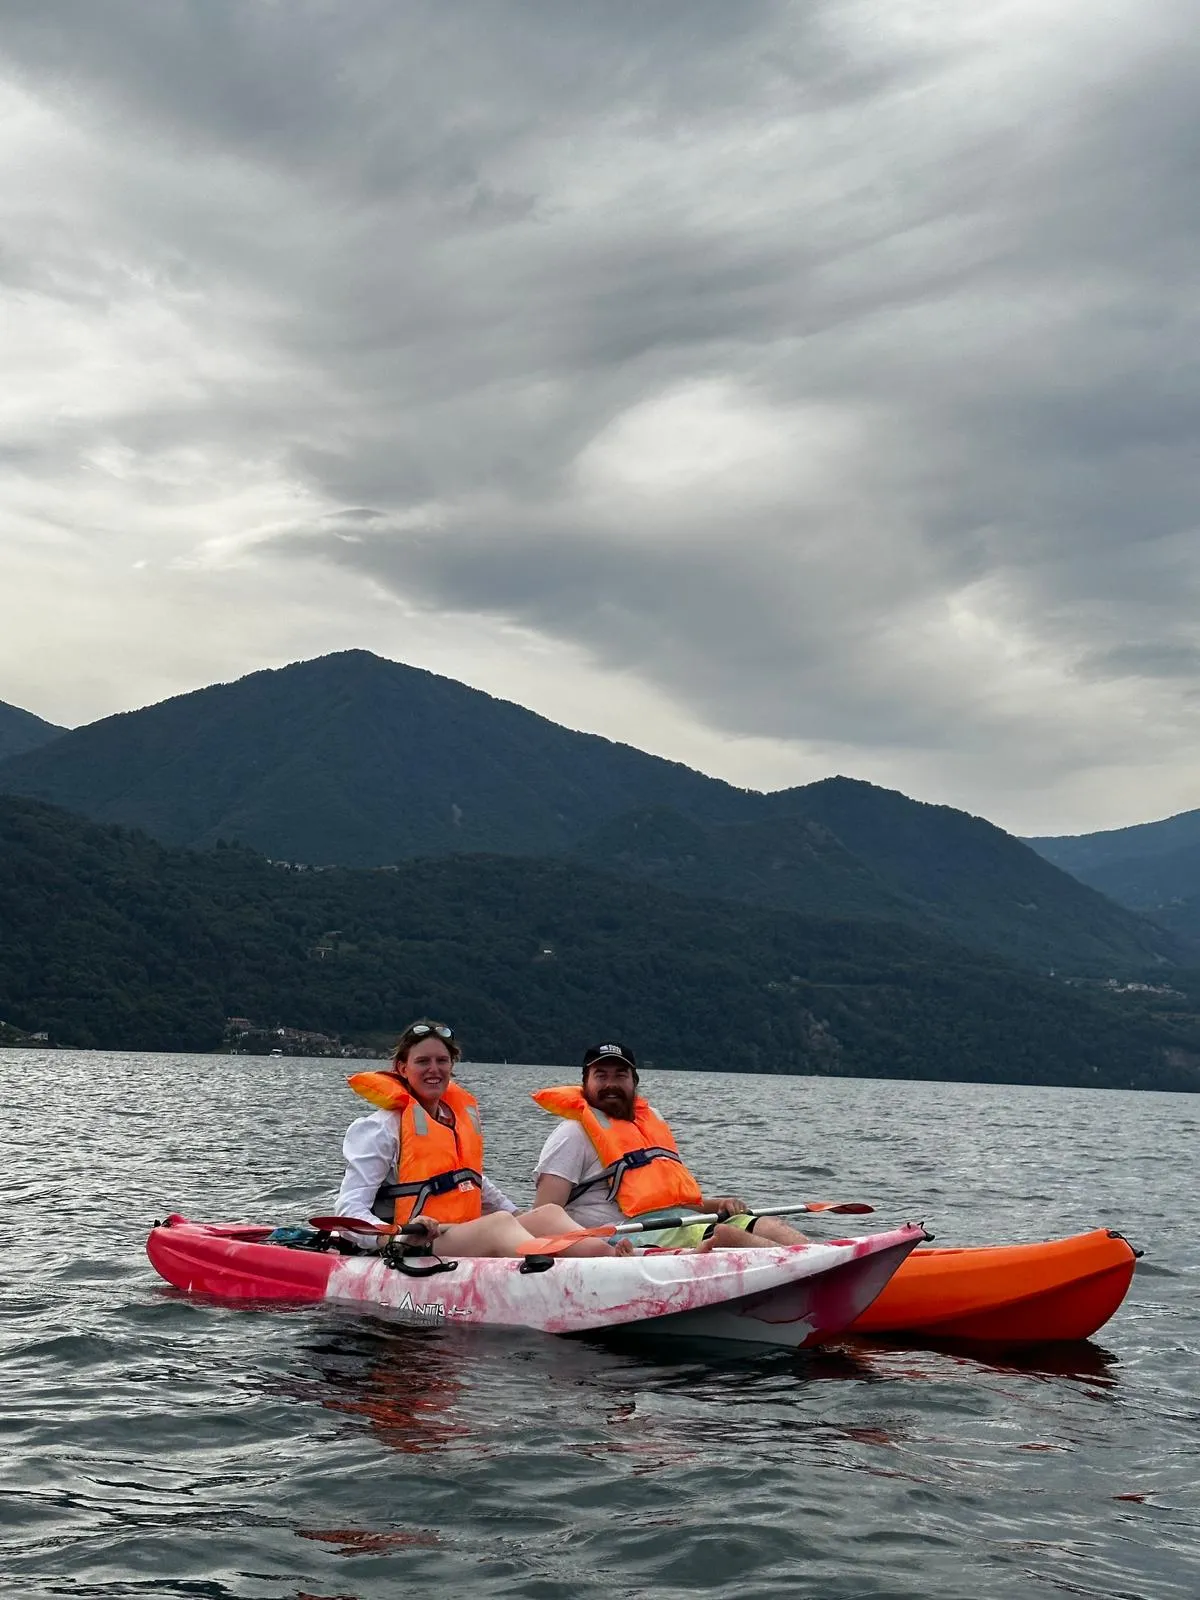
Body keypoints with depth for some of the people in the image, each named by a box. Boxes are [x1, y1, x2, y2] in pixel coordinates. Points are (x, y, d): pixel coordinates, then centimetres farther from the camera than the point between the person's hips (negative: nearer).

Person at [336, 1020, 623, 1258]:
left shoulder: (463, 1116, 20)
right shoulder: (383, 1127, -2)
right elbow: (349, 1209, -10)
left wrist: (521, 1217, 22)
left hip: (467, 1243, 8)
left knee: (549, 1213, -15)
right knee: (498, 1223, -33)